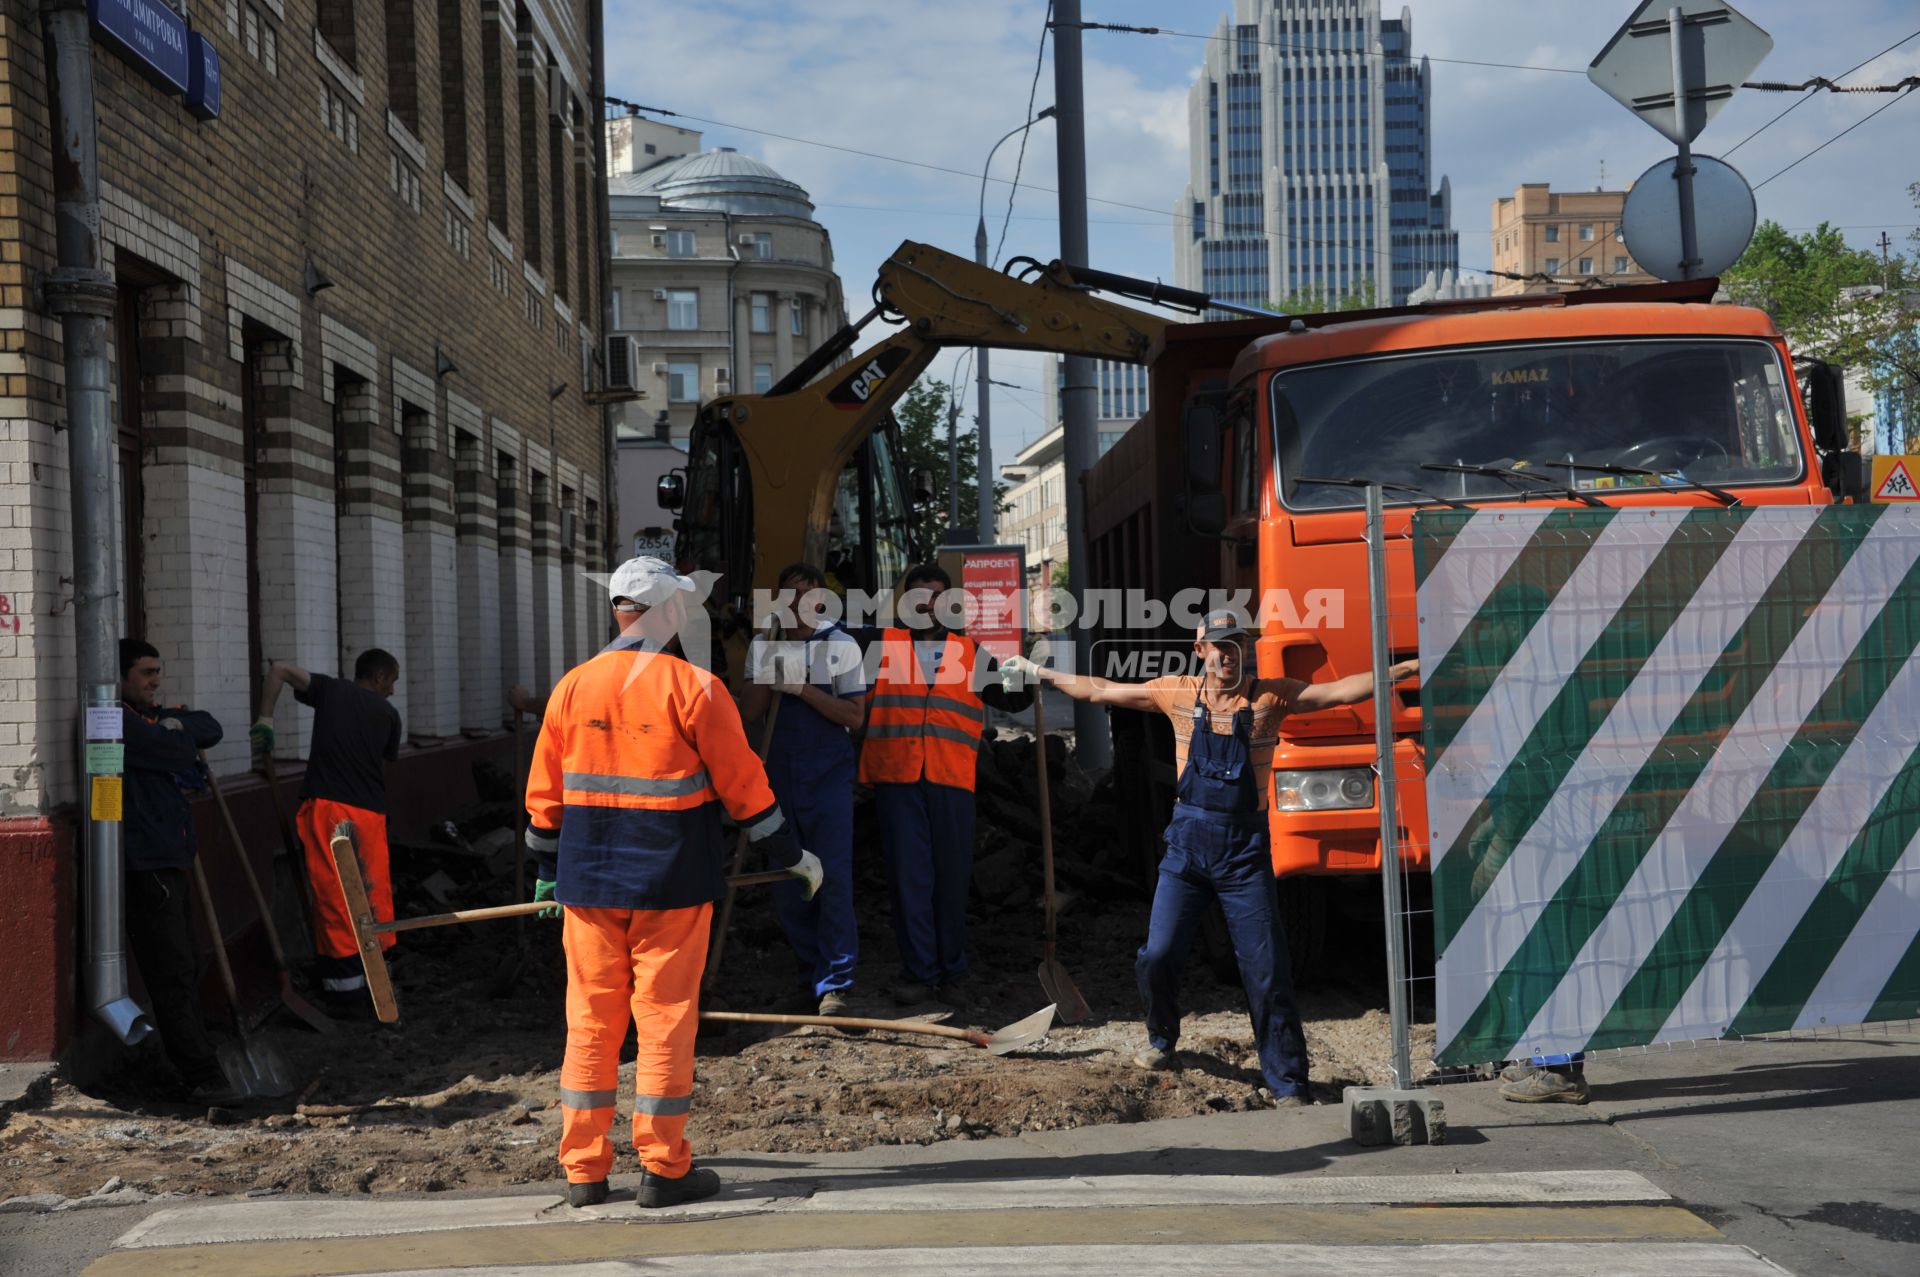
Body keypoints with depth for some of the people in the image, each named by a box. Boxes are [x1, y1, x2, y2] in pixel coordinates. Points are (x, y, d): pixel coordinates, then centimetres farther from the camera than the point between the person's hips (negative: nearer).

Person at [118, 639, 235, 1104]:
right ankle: (202, 1076, -11)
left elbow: (209, 730, 11)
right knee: (173, 976, -10)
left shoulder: (150, 717, 18)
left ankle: (194, 1071, 26)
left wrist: (174, 722, -5)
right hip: (145, 864, -10)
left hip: (173, 860, 10)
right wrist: (175, 729, 2)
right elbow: (178, 750, -19)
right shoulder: (117, 721, -13)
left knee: (184, 972, 16)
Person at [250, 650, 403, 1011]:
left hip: (326, 805, -1)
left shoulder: (330, 689, 14)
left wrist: (265, 719, 11)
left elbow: (280, 669, 9)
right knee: (375, 895, 10)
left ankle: (345, 988, -2)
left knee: (334, 896, -1)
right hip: (370, 812, 1)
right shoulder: (388, 712, 16)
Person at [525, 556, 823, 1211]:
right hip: (672, 884, -3)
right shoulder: (694, 687, -8)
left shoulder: (572, 686, 3)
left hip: (589, 881, 4)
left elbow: (544, 793, 9)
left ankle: (584, 1170, 13)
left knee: (590, 1018, 9)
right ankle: (663, 1169, 9)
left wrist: (548, 870, 21)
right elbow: (743, 783, -5)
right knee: (665, 1016, 4)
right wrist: (789, 855, 7)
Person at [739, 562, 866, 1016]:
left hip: (828, 775, -3)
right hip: (779, 775, 3)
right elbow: (748, 712, 1)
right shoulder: (764, 647, 9)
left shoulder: (841, 645, 2)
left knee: (833, 877, -9)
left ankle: (834, 983, -7)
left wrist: (804, 688, -15)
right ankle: (811, 974, 17)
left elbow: (853, 715, -4)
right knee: (787, 882, 5)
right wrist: (773, 673, -13)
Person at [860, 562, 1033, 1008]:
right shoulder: (881, 645, 12)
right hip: (897, 776, -1)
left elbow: (1011, 698, 16)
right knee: (909, 876, -1)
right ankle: (918, 972, 5)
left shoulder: (972, 653, 16)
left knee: (952, 878, 4)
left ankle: (951, 974, 14)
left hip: (952, 779, 1)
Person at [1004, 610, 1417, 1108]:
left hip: (1245, 849, -2)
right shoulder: (1179, 693, 5)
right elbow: (1100, 691, 15)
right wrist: (1039, 673, 20)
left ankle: (1287, 1085, 4)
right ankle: (1162, 1041, 30)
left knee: (1266, 971, -4)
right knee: (1157, 957, 1)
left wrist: (1405, 669, -23)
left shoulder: (1270, 696, -2)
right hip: (1188, 843, 2)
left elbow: (1341, 691, -11)